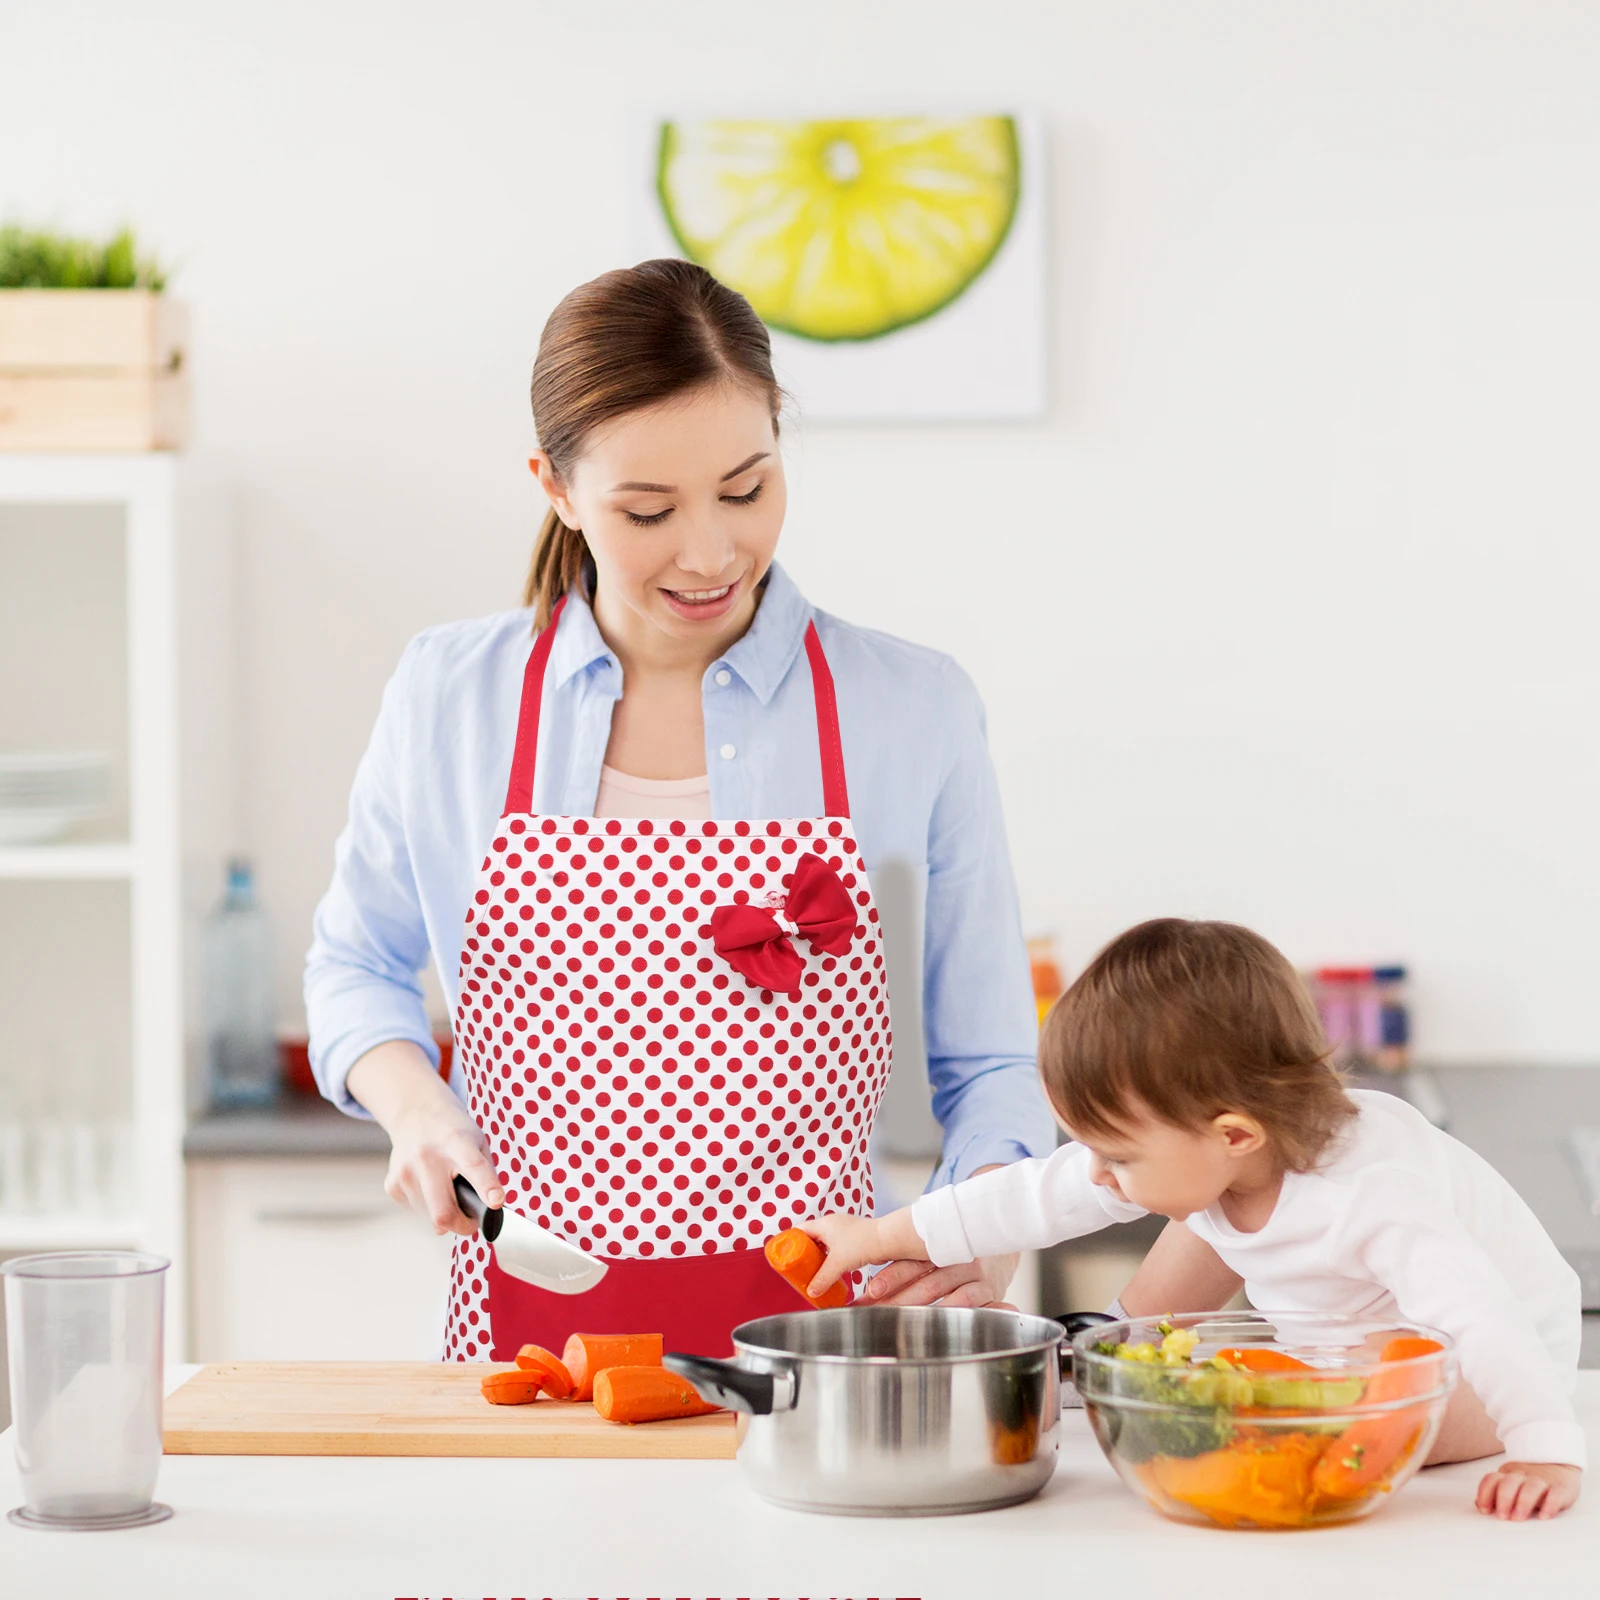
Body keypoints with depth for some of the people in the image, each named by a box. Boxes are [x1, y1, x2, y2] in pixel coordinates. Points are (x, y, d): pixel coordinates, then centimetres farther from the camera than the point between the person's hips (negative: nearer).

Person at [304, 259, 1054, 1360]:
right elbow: (357, 965, 21)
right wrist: (415, 1104, 1)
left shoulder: (919, 712, 3)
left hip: (814, 1330, -1)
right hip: (528, 1332, 1)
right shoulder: (449, 698, 6)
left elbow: (991, 1064, 10)